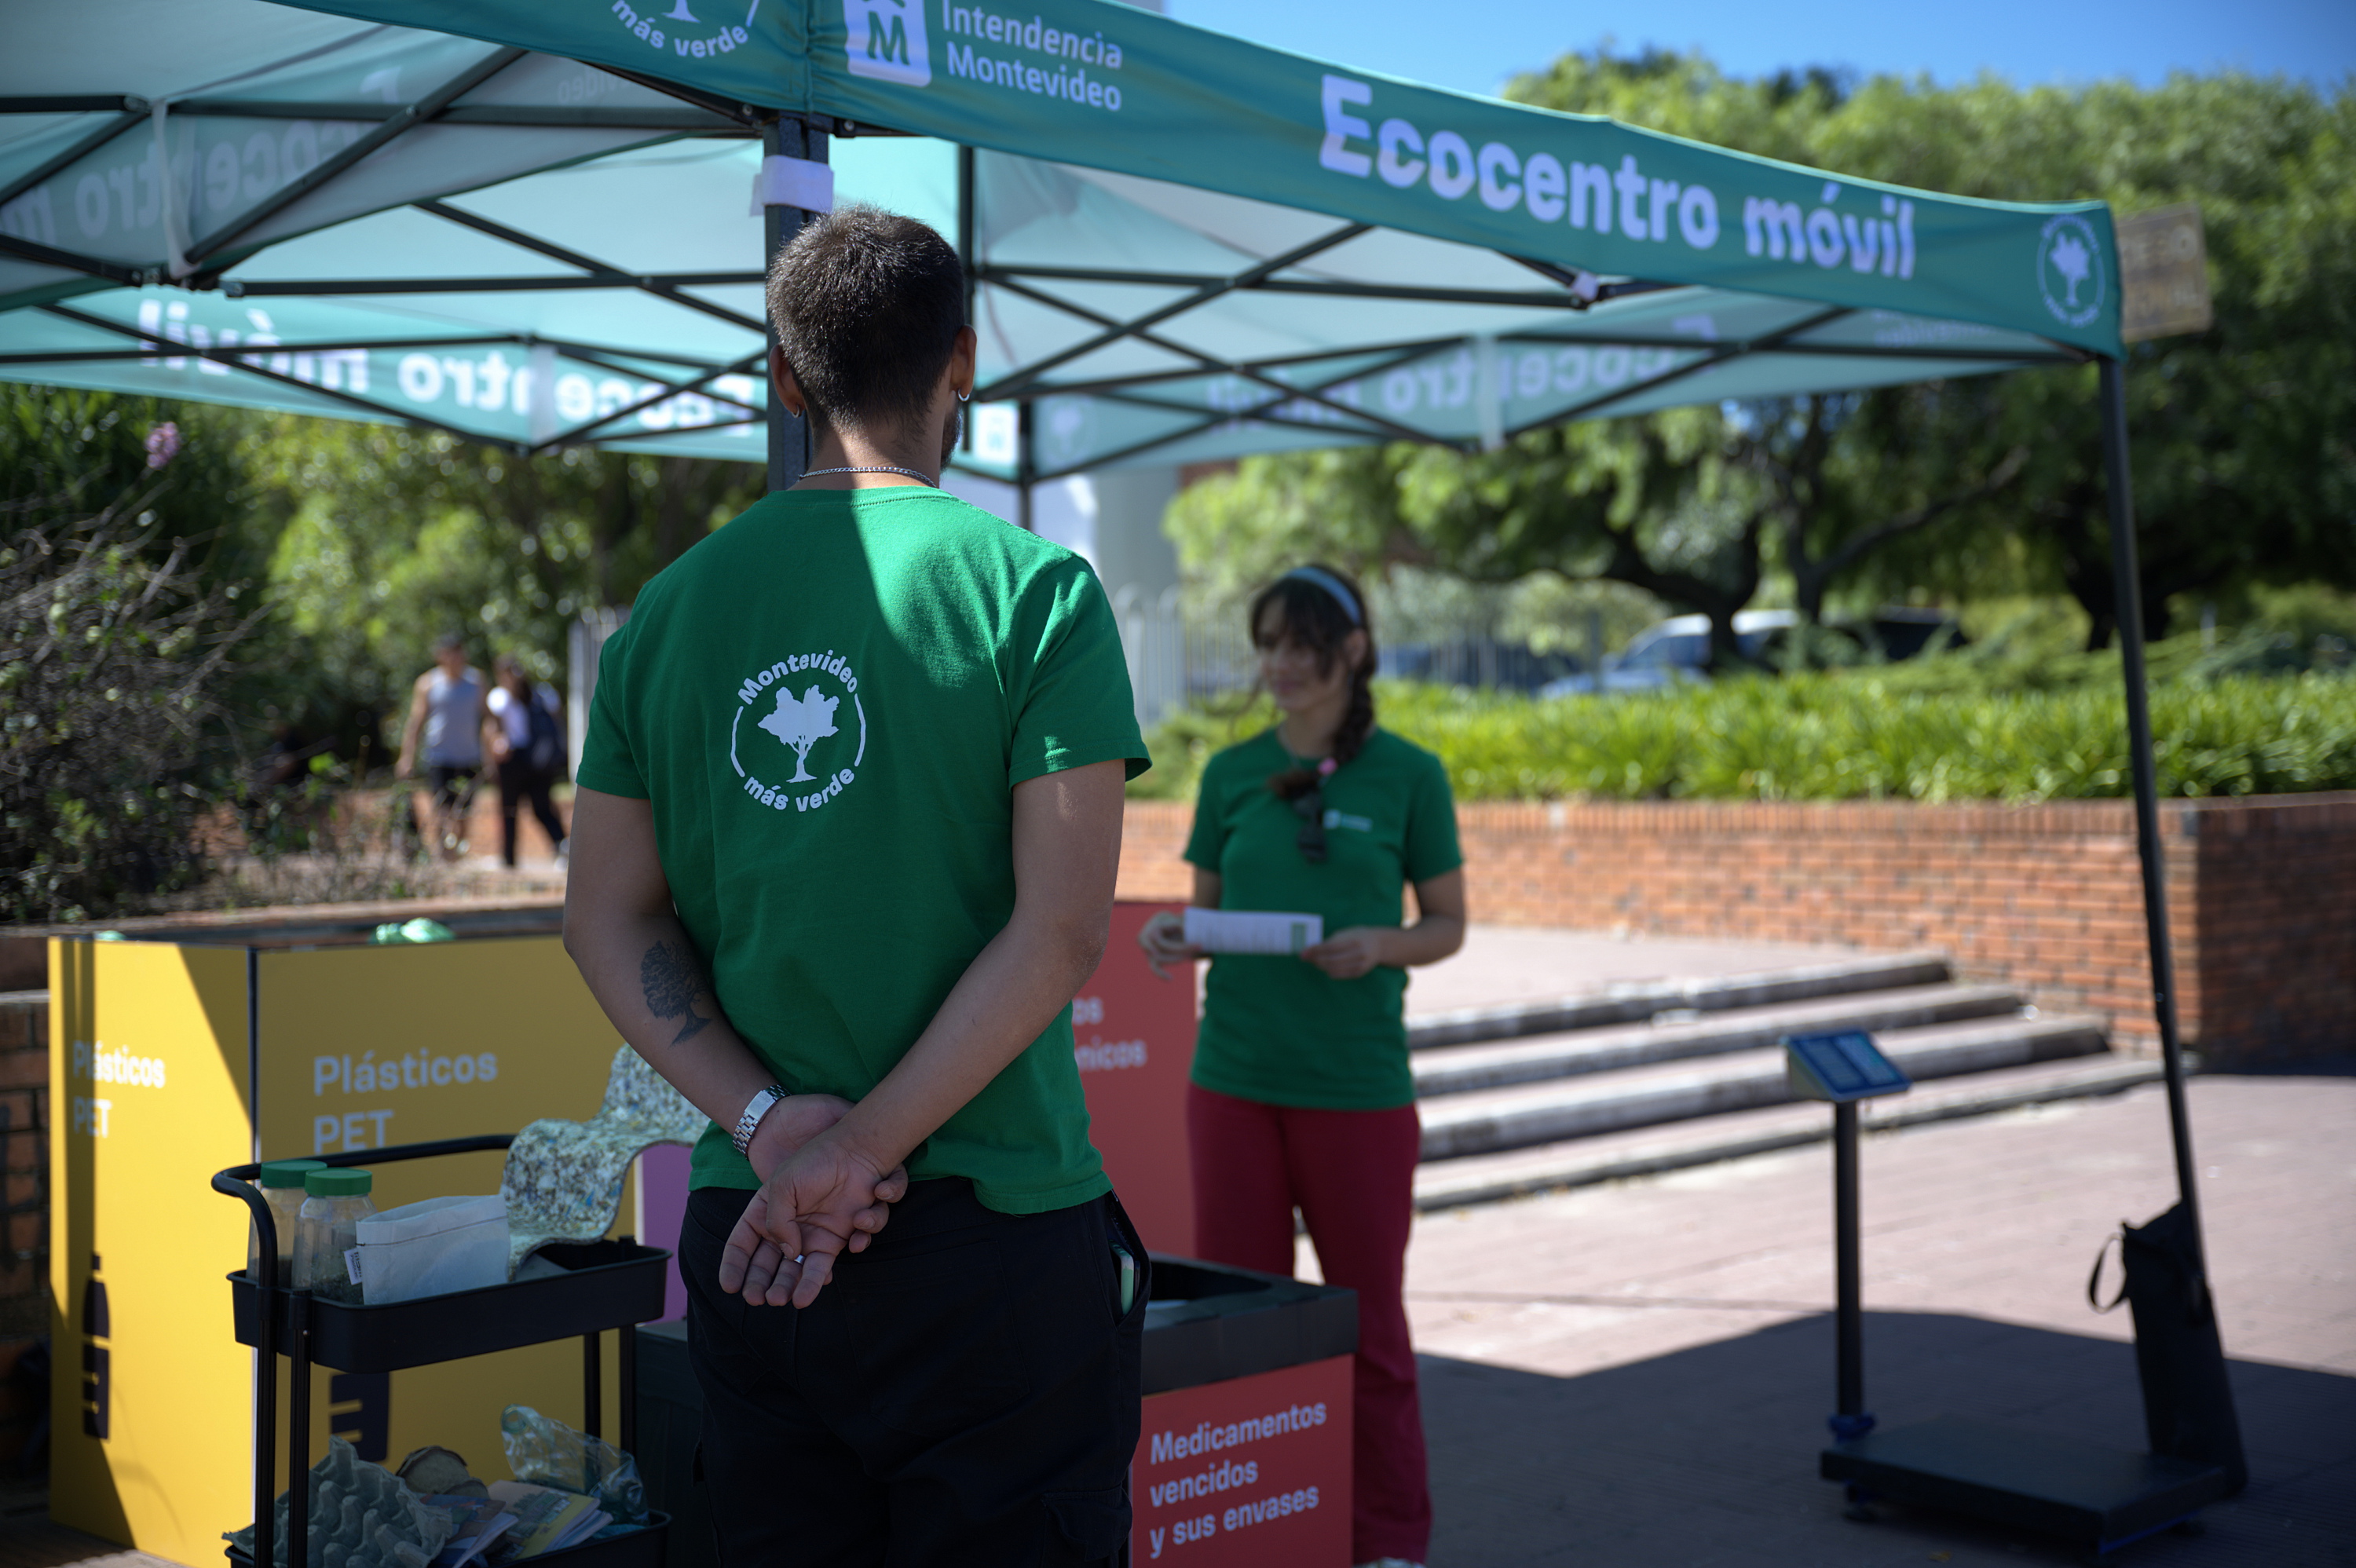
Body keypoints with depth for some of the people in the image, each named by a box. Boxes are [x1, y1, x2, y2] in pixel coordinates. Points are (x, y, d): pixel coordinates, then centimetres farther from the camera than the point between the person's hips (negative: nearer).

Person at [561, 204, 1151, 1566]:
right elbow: (1064, 928, -14)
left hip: (746, 1240, 5)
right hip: (990, 1236, -4)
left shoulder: (672, 606, 6)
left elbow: (608, 921, 4)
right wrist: (862, 1149, -12)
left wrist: (772, 1121, -4)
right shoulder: (1031, 588, -7)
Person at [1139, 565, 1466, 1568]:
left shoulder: (1407, 775, 0)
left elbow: (1447, 926, 4)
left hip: (1358, 1086, -2)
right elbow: (1208, 910, 13)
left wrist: (1382, 943, -16)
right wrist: (1170, 938, -9)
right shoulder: (1232, 772, 6)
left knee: (1367, 1322, 7)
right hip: (1234, 1078, 2)